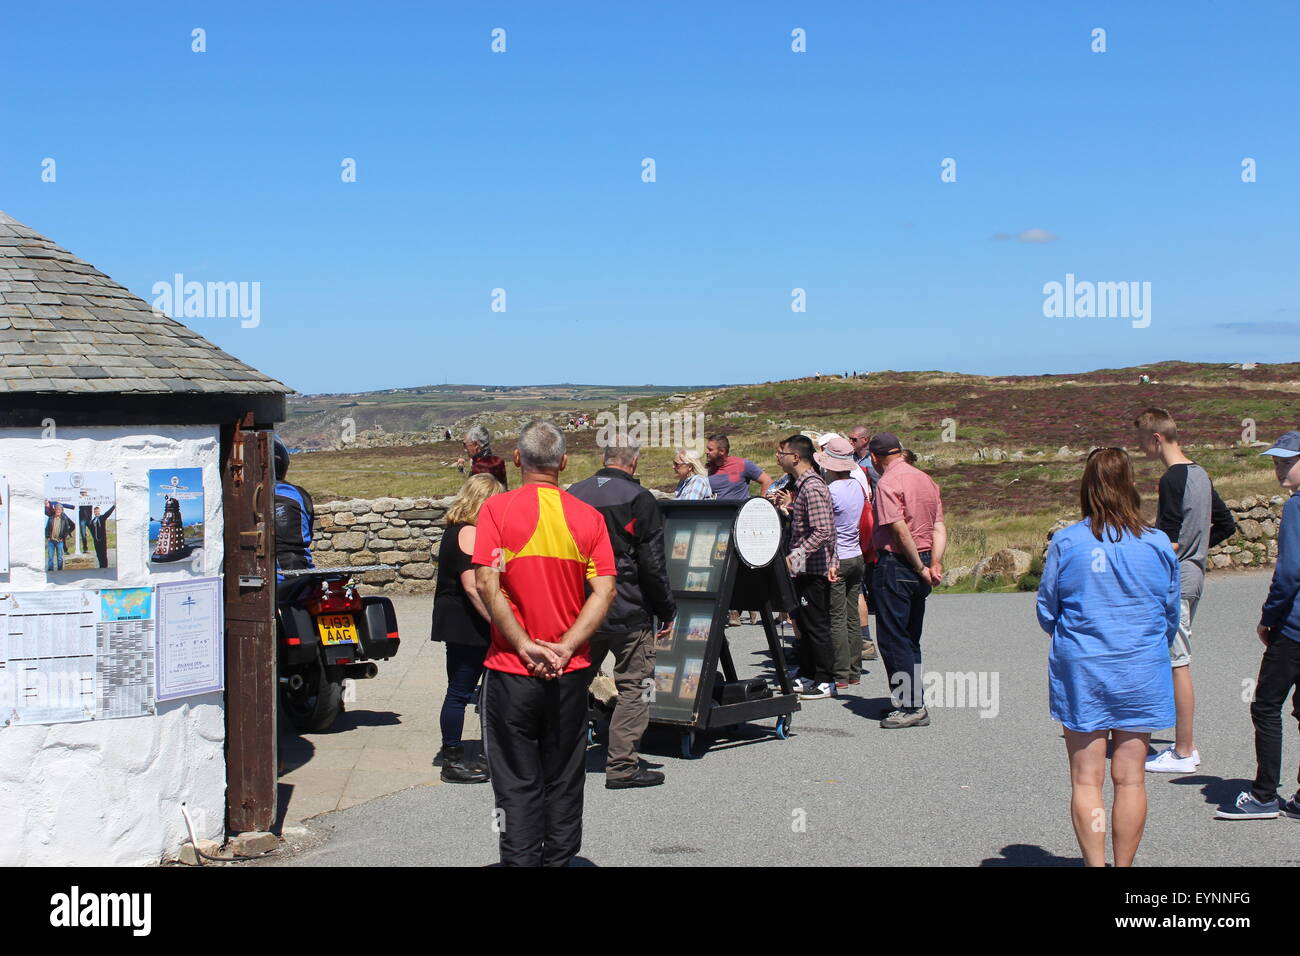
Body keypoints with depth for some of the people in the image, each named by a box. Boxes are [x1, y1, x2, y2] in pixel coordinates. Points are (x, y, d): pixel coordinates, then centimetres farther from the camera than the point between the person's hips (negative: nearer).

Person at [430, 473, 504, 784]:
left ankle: (451, 752, 25)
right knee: (460, 691, -5)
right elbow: (473, 586, -23)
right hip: (467, 624, -11)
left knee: (458, 690, 17)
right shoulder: (469, 533, -16)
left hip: (454, 623, 11)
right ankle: (453, 762, 1)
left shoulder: (455, 530, 16)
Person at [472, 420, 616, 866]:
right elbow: (604, 591, -7)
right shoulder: (588, 516, 1)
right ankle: (559, 858, 20)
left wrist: (526, 646, -12)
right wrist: (564, 649, -10)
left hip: (511, 670, -2)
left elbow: (487, 585, -15)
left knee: (517, 783, 6)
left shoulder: (496, 509, -6)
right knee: (563, 780, 13)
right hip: (570, 672, 2)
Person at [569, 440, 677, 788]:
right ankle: (621, 765, 3)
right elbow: (653, 565, -11)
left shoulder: (572, 495, 6)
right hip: (628, 612, -5)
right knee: (635, 685, 3)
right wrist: (667, 611, -1)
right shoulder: (639, 500, -10)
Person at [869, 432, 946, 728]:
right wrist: (934, 564, -1)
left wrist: (920, 568, -13)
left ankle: (909, 706, -2)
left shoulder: (887, 483, -13)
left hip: (895, 565, -8)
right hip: (920, 565, 8)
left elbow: (900, 531, -20)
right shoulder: (926, 479, 12)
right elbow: (939, 527, 6)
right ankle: (916, 703, 19)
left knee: (892, 639, -1)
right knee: (910, 639, 15)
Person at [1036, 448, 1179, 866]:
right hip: (1141, 673, 1)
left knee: (1086, 780, 5)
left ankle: (1095, 863, 6)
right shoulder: (1158, 544, -4)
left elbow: (1046, 611, 1)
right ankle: (1124, 864, 16)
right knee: (1130, 778, 9)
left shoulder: (1066, 542, -8)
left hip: (1080, 670, -1)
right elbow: (1171, 614, 8)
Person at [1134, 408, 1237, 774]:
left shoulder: (1172, 479, -16)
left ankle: (1183, 754, 0)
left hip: (1175, 579, -10)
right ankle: (1185, 745, 20)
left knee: (1177, 664, -5)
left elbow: (1170, 541, -21)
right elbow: (1227, 525, 20)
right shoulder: (1200, 474, 13)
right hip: (1194, 573, 10)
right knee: (1179, 663, 14)